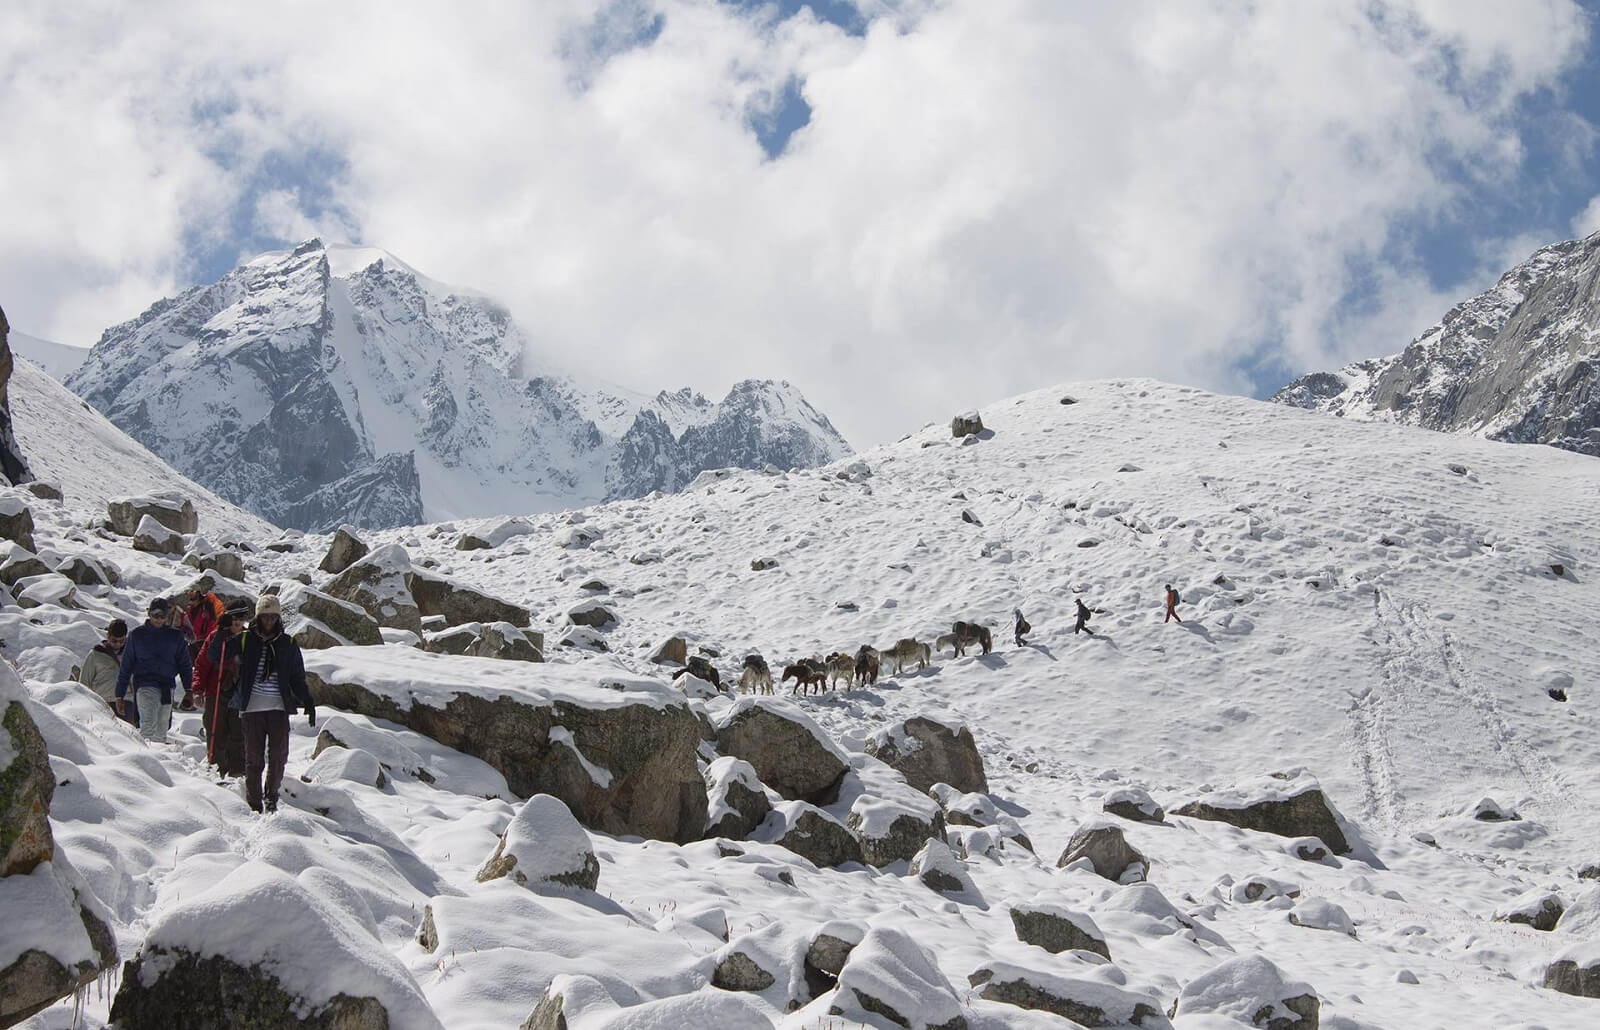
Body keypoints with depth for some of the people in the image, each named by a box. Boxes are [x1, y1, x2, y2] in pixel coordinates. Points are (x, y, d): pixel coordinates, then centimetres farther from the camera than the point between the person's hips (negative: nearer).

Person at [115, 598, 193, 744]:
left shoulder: (175, 636, 11)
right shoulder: (137, 635, 8)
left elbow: (184, 665, 15)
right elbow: (126, 665, 10)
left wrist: (189, 690, 4)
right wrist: (120, 694, 7)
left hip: (167, 686, 3)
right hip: (145, 684, -3)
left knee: (161, 729, 6)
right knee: (148, 723, -21)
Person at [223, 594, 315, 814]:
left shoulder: (288, 644, 12)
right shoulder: (245, 640, 6)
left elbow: (297, 678, 16)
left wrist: (308, 702, 6)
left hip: (279, 708, 1)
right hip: (252, 707, -1)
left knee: (278, 755, -5)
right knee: (254, 757, 0)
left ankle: (271, 796, 14)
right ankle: (254, 803, 7)